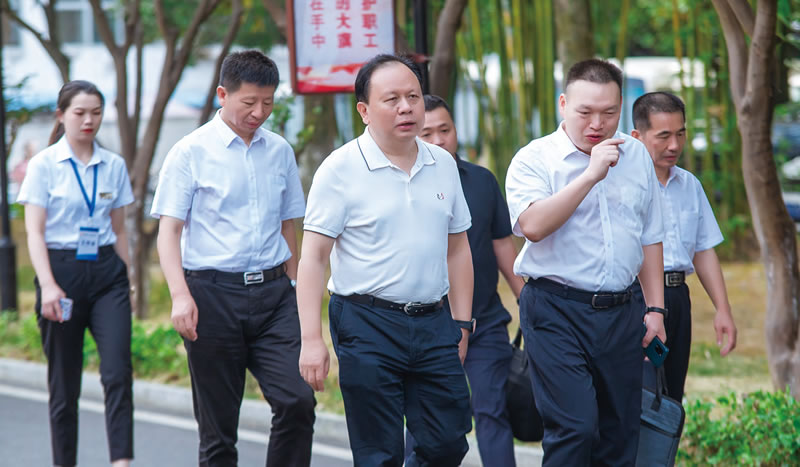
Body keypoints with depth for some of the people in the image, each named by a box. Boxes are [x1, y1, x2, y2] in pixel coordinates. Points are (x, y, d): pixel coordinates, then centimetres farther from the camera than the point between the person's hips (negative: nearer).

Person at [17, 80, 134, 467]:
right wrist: (48, 286, -18)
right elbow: (34, 232, -7)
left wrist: (128, 282, 14)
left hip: (106, 272, 2)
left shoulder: (114, 165, 9)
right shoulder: (44, 164, -1)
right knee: (64, 383, 4)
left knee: (118, 371, -15)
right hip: (62, 271, -2)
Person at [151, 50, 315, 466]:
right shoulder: (191, 152, -1)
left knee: (297, 400, -14)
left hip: (273, 291, 3)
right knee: (218, 423, 2)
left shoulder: (280, 151, 12)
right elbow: (169, 229, -5)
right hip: (213, 292, -3)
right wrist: (180, 295, -17)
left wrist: (294, 288, 22)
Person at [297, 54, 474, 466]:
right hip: (367, 322, -5)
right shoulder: (341, 169, -6)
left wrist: (461, 324, 13)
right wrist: (311, 340, -15)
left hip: (432, 323, 5)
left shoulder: (443, 165, 10)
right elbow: (313, 257, -9)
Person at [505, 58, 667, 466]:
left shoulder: (636, 155, 12)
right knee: (574, 429, -16)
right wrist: (591, 174, -21)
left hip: (621, 312, 5)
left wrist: (655, 309, 13)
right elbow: (533, 225, -22)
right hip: (557, 312, -5)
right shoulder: (534, 160, -4)